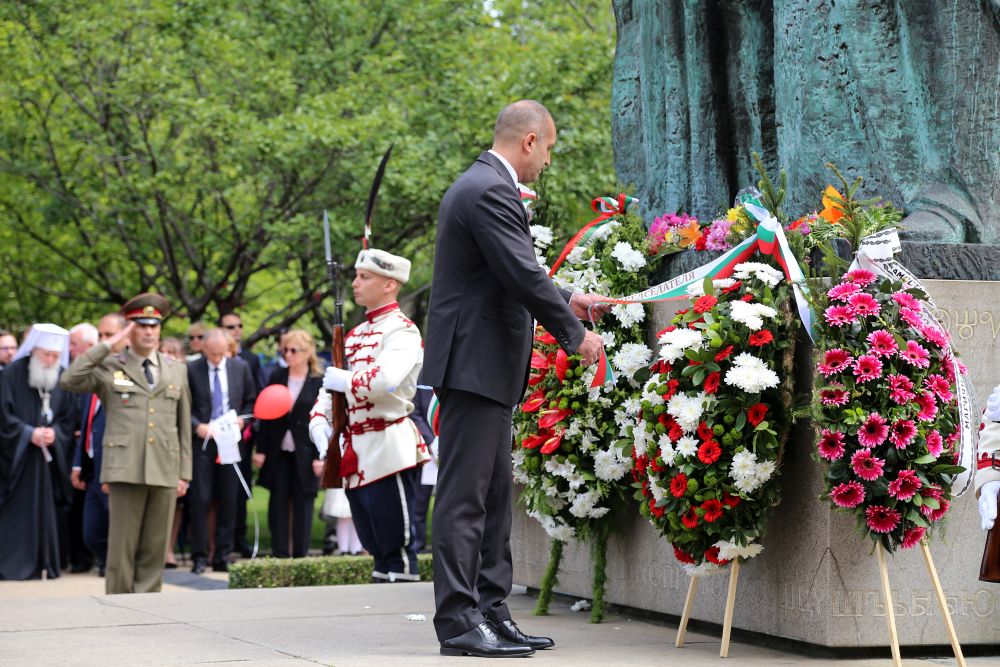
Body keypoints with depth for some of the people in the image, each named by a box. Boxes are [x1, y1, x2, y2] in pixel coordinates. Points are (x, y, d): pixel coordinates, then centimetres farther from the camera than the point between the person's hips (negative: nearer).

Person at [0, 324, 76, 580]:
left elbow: (67, 419, 9)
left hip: (46, 458, 4)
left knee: (43, 511, 3)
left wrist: (55, 433, -10)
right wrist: (28, 433, -16)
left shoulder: (61, 379, 5)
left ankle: (38, 566, 9)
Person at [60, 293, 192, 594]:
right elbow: (70, 381, -11)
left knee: (154, 549, 5)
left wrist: (184, 473, 10)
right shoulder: (109, 366, 6)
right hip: (126, 470, -3)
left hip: (165, 471, 3)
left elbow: (184, 425, 15)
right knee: (122, 547, -1)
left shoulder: (176, 370, 15)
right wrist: (106, 347, -10)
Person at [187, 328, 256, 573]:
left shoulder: (240, 368, 5)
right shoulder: (192, 369, -2)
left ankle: (223, 556, 10)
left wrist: (242, 419, -4)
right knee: (200, 499, -4)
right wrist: (197, 426, -14)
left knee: (228, 501, 4)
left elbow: (251, 401, 14)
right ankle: (199, 557, 3)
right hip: (202, 440, -2)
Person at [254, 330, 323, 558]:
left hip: (304, 454, -3)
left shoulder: (318, 382, -3)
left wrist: (319, 456, -10)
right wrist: (261, 450, 2)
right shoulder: (277, 377, 6)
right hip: (279, 452, 3)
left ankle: (300, 556, 9)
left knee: (303, 506, 3)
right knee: (278, 505, 3)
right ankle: (279, 555, 8)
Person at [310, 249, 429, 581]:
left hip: (388, 450, -9)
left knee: (396, 547, -5)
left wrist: (344, 380, -13)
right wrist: (320, 419, 3)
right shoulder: (355, 334, 18)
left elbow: (386, 379, -27)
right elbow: (333, 381, 21)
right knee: (374, 547, 14)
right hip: (356, 454, 9)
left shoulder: (401, 330, -9)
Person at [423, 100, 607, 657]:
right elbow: (523, 275, -19)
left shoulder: (482, 186, 18)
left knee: (495, 497, 13)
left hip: (486, 366, 11)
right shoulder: (491, 191, -16)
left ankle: (491, 611, 18)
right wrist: (575, 335, -9)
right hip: (475, 364, -11)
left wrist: (565, 300, 25)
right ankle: (458, 621, -4)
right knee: (465, 497, -7)